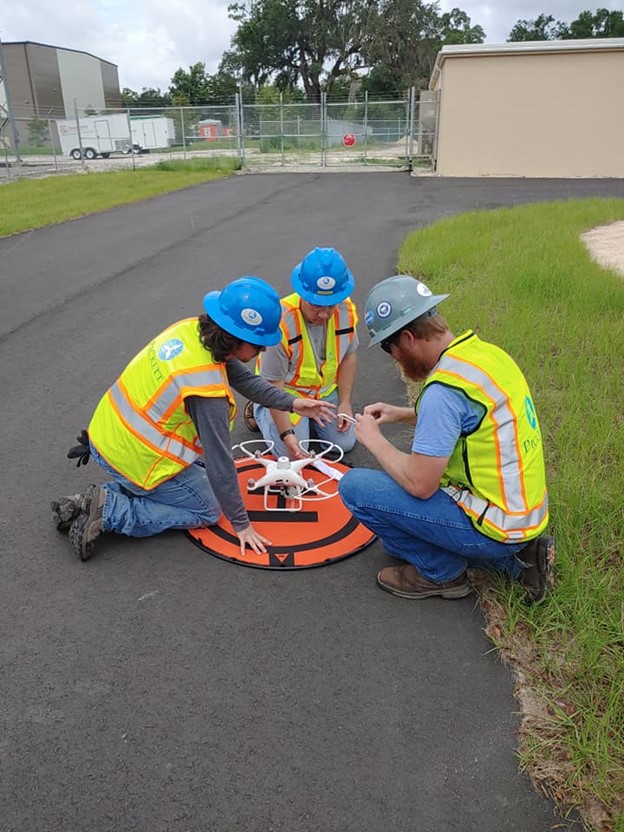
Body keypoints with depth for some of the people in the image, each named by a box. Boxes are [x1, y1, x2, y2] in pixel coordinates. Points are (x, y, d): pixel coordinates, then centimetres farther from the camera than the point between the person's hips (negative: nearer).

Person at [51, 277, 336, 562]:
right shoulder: (208, 391, -31)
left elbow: (243, 378, 5)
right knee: (208, 511, 11)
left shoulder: (191, 328, -9)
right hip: (135, 460, -8)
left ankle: (98, 499, 16)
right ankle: (109, 513, -1)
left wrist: (293, 403, 2)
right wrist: (241, 524, -9)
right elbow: (220, 464, -22)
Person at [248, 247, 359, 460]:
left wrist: (345, 403, -6)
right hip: (287, 391, -4)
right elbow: (273, 384, -27)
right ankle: (259, 410, 17)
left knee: (345, 443, -1)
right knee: (292, 455, -10)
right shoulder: (281, 323, -34)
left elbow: (348, 357, -1)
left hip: (326, 389, 5)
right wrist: (287, 433, -31)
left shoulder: (347, 311, -18)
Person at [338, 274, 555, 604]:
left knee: (355, 486, -11)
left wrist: (373, 439, -6)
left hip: (494, 524, -9)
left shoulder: (445, 388, -25)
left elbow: (420, 484, -22)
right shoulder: (485, 351, 2)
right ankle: (517, 557, 17)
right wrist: (402, 414, 14)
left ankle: (441, 573, 5)